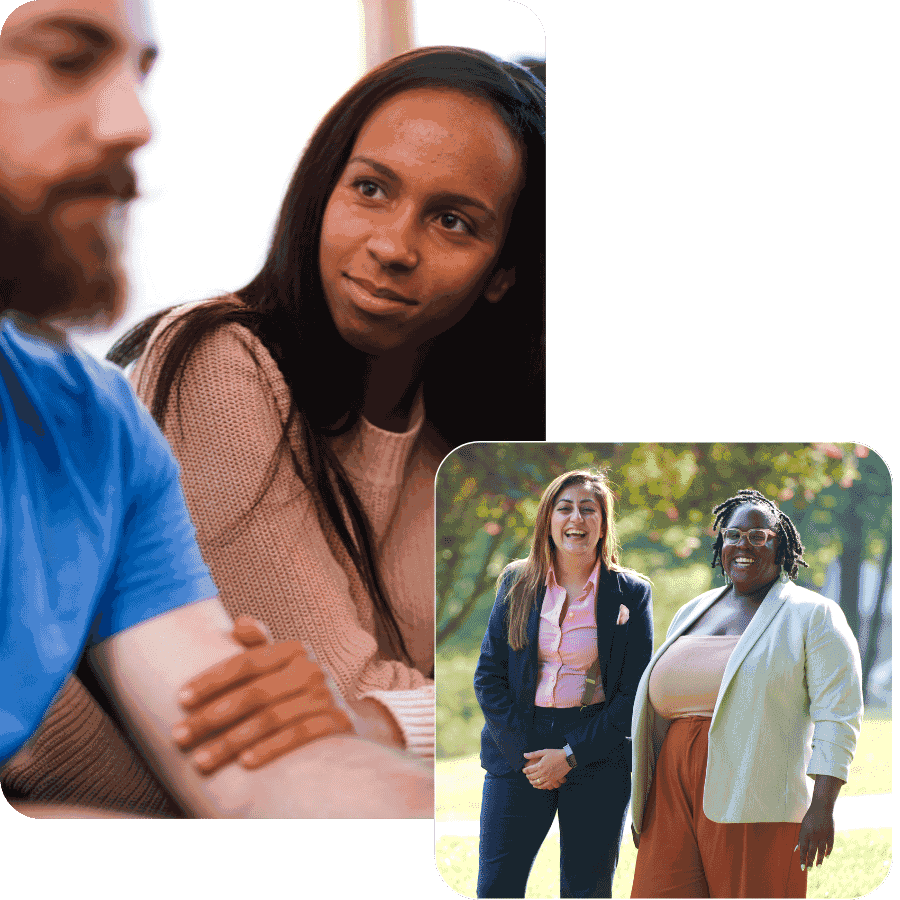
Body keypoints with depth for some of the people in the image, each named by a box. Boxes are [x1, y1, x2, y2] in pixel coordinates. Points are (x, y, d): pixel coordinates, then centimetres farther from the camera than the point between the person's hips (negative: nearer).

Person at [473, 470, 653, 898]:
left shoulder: (631, 593, 1)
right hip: (517, 749, 2)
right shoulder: (517, 583, 7)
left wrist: (571, 755, -10)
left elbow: (635, 693, -3)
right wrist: (524, 752, -7)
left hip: (597, 757, -1)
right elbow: (488, 676, 4)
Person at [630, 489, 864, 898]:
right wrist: (644, 804, 19)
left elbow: (838, 715, -6)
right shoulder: (692, 612, 18)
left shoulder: (813, 616, 1)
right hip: (675, 801, 5)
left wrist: (822, 806, -15)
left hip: (754, 807, -5)